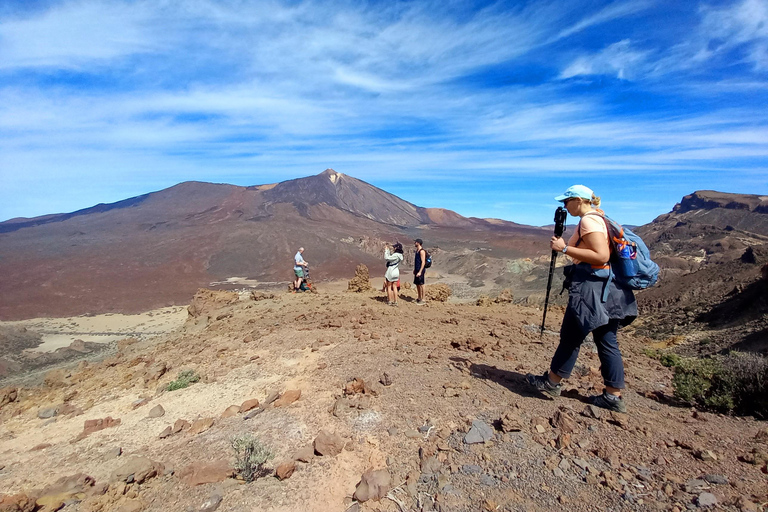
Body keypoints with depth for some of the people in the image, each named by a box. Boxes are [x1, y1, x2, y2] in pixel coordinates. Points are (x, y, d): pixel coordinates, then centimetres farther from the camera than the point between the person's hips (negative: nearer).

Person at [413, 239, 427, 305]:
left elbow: (423, 262, -19)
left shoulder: (422, 251, -15)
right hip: (416, 270, 9)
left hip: (420, 270, -9)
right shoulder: (417, 251, 14)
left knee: (421, 284, -4)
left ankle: (423, 300, 1)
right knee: (417, 284, 13)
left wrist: (420, 272, -23)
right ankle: (419, 298, 23)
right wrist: (414, 269, 21)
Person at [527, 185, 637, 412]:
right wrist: (564, 246, 12)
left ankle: (551, 382, 18)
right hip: (605, 287, 10)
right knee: (607, 341, 11)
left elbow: (601, 255, -24)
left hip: (591, 287, -10)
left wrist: (565, 248, -21)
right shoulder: (598, 218, 18)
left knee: (571, 336, 3)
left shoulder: (589, 220, -13)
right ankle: (613, 396, 17)